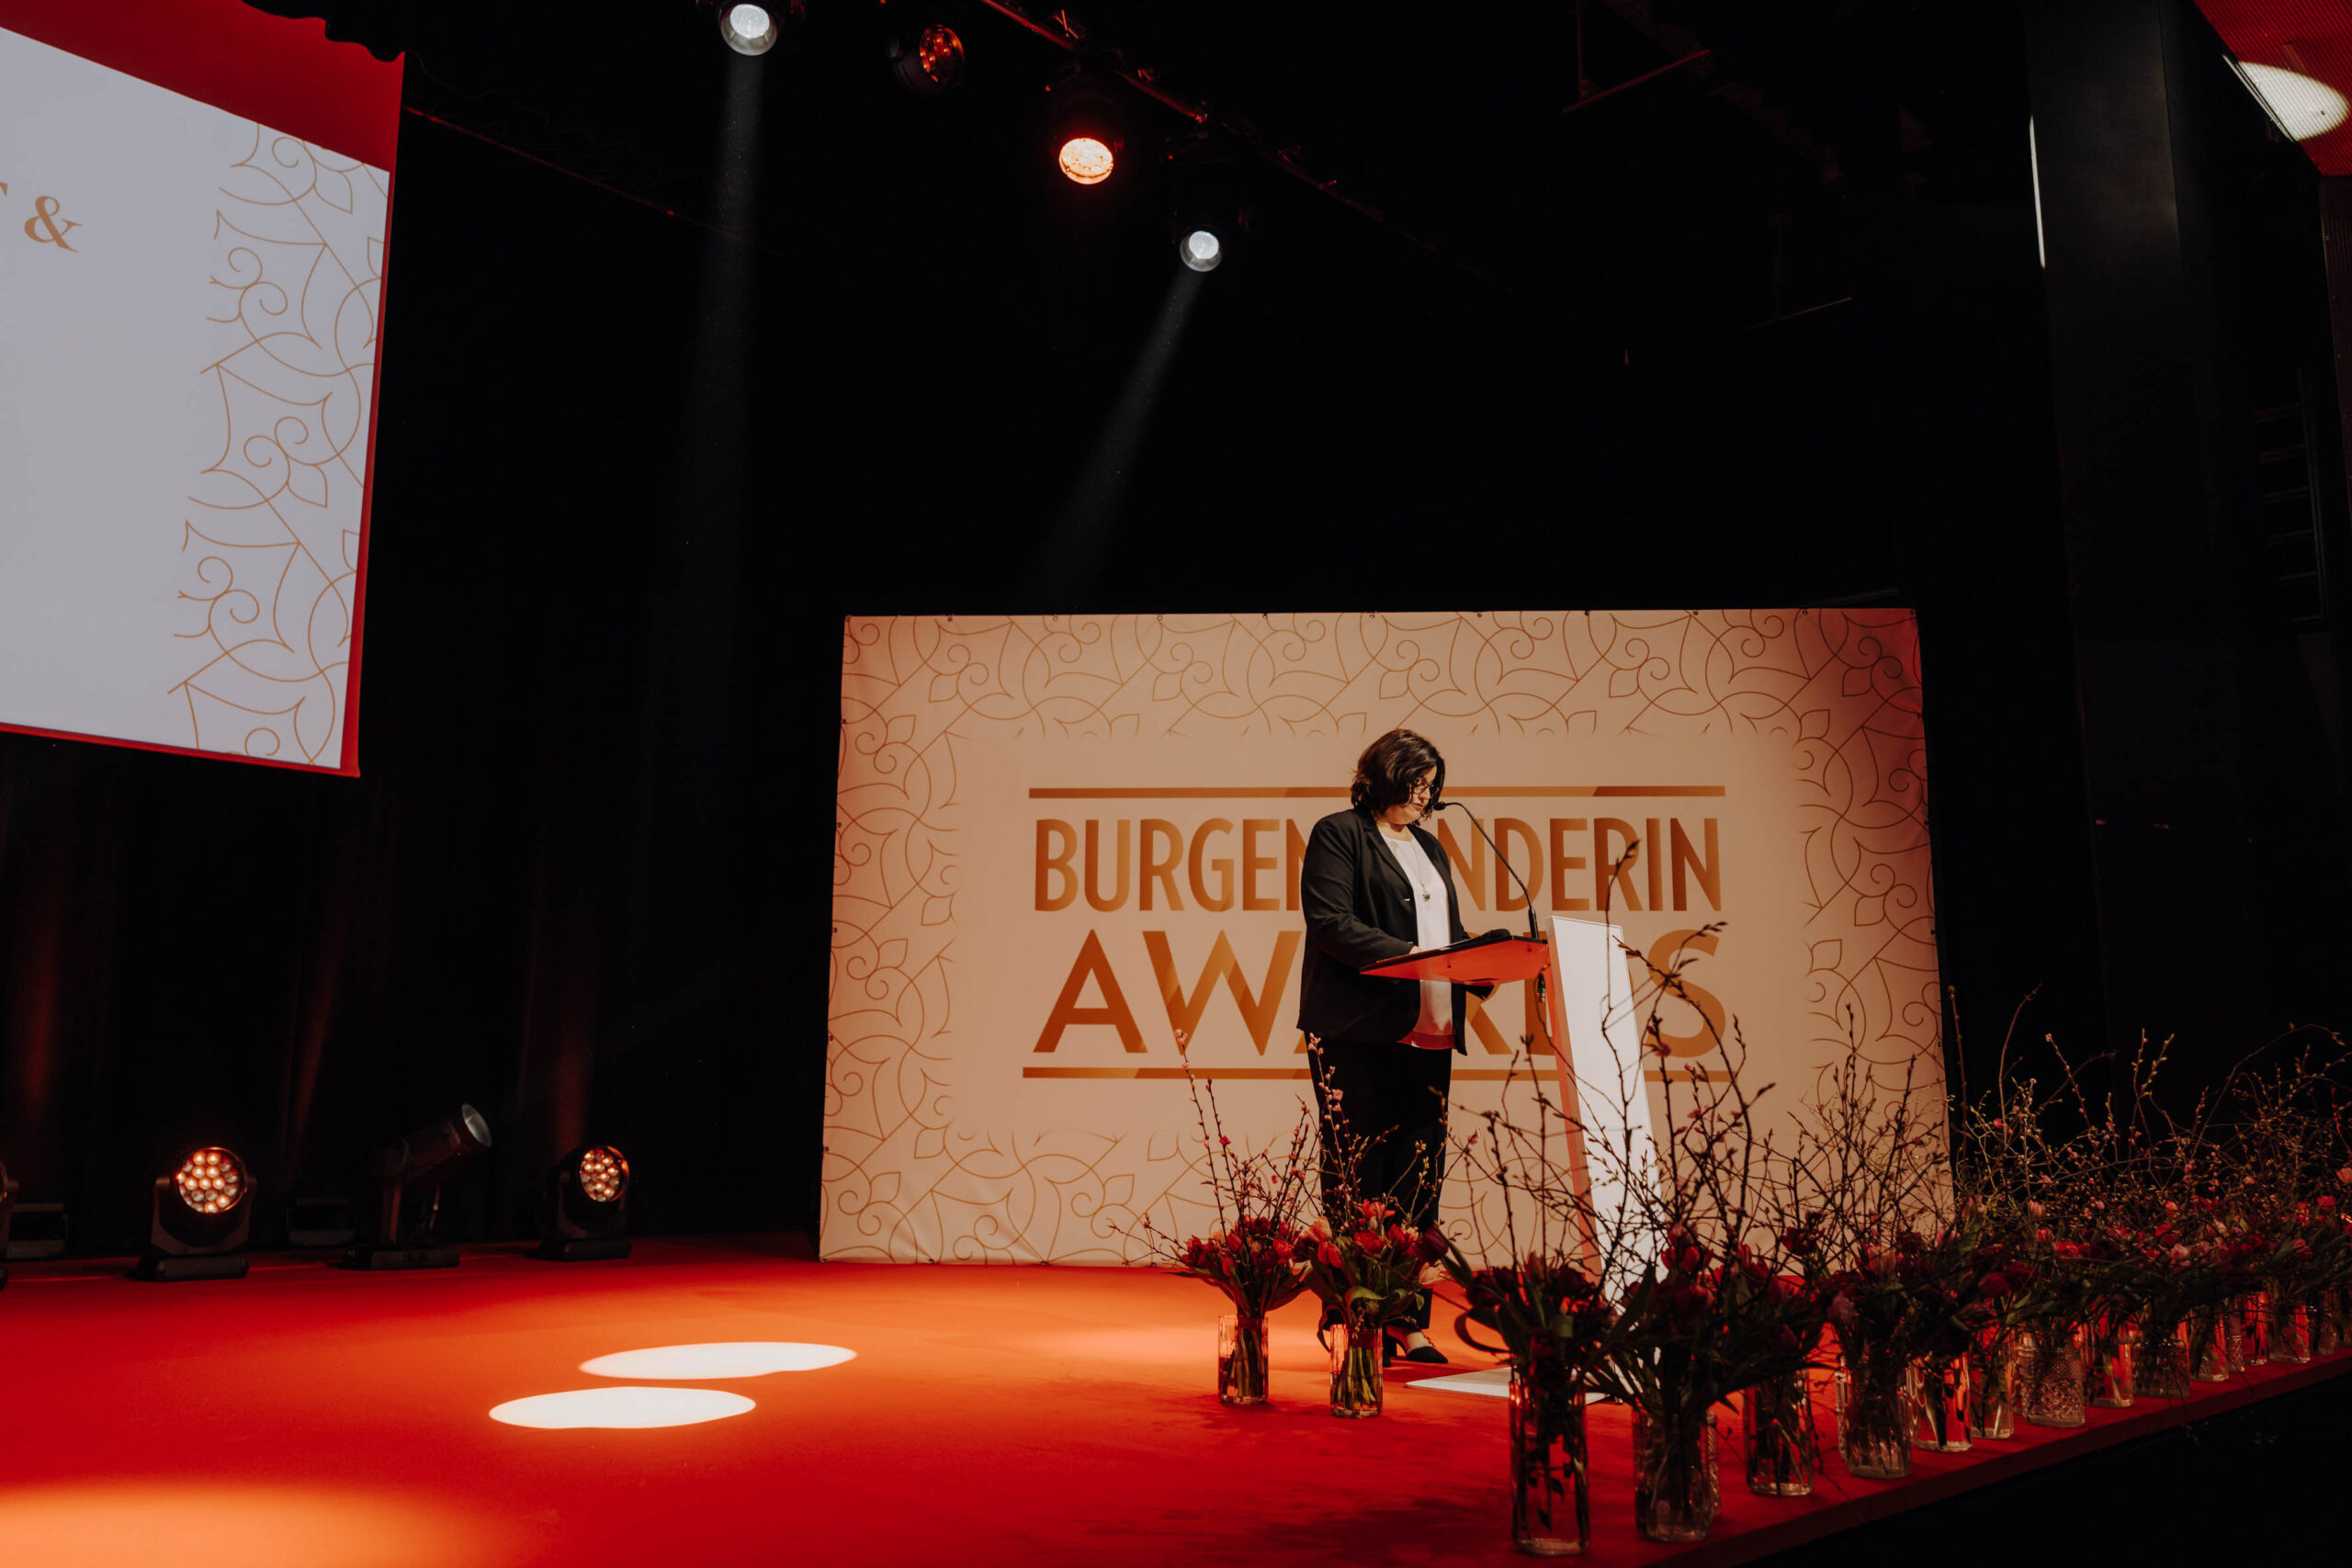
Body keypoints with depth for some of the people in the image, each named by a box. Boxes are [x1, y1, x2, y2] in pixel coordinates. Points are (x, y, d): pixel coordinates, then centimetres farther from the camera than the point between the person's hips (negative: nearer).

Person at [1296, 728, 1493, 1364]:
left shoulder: (1429, 845, 23)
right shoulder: (1338, 834, 0)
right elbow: (1330, 922, -12)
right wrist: (1406, 955, -20)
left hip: (1428, 1031, 7)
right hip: (1360, 1031, -6)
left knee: (1420, 1178, 4)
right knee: (1358, 1175, -1)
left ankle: (1408, 1321, 10)